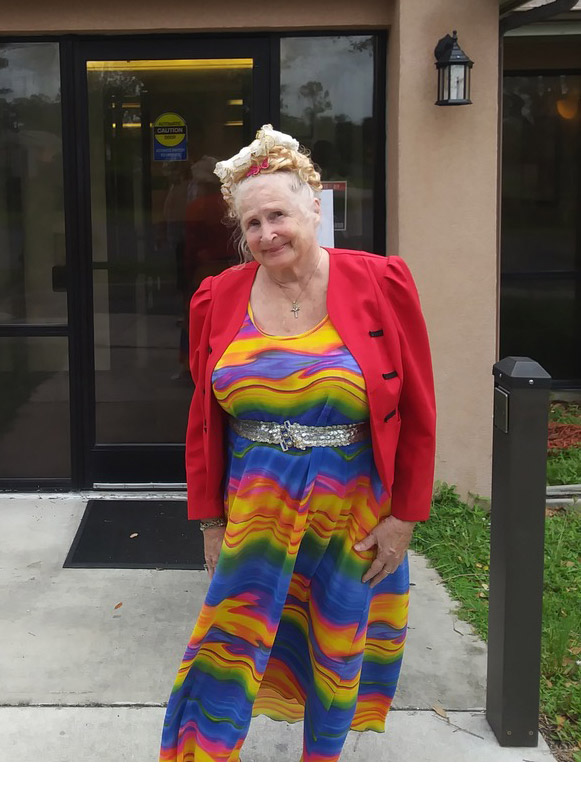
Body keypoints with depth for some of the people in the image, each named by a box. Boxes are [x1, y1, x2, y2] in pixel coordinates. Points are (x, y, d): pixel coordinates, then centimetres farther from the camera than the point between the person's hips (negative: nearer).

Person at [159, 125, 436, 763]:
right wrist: (211, 519, 5)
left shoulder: (381, 285, -9)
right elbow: (204, 420, 5)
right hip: (255, 505, 1)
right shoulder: (220, 299, -2)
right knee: (228, 648, 2)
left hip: (354, 509, -1)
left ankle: (322, 758, 39)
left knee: (340, 651, 15)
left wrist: (404, 516, -7)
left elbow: (417, 412, -5)